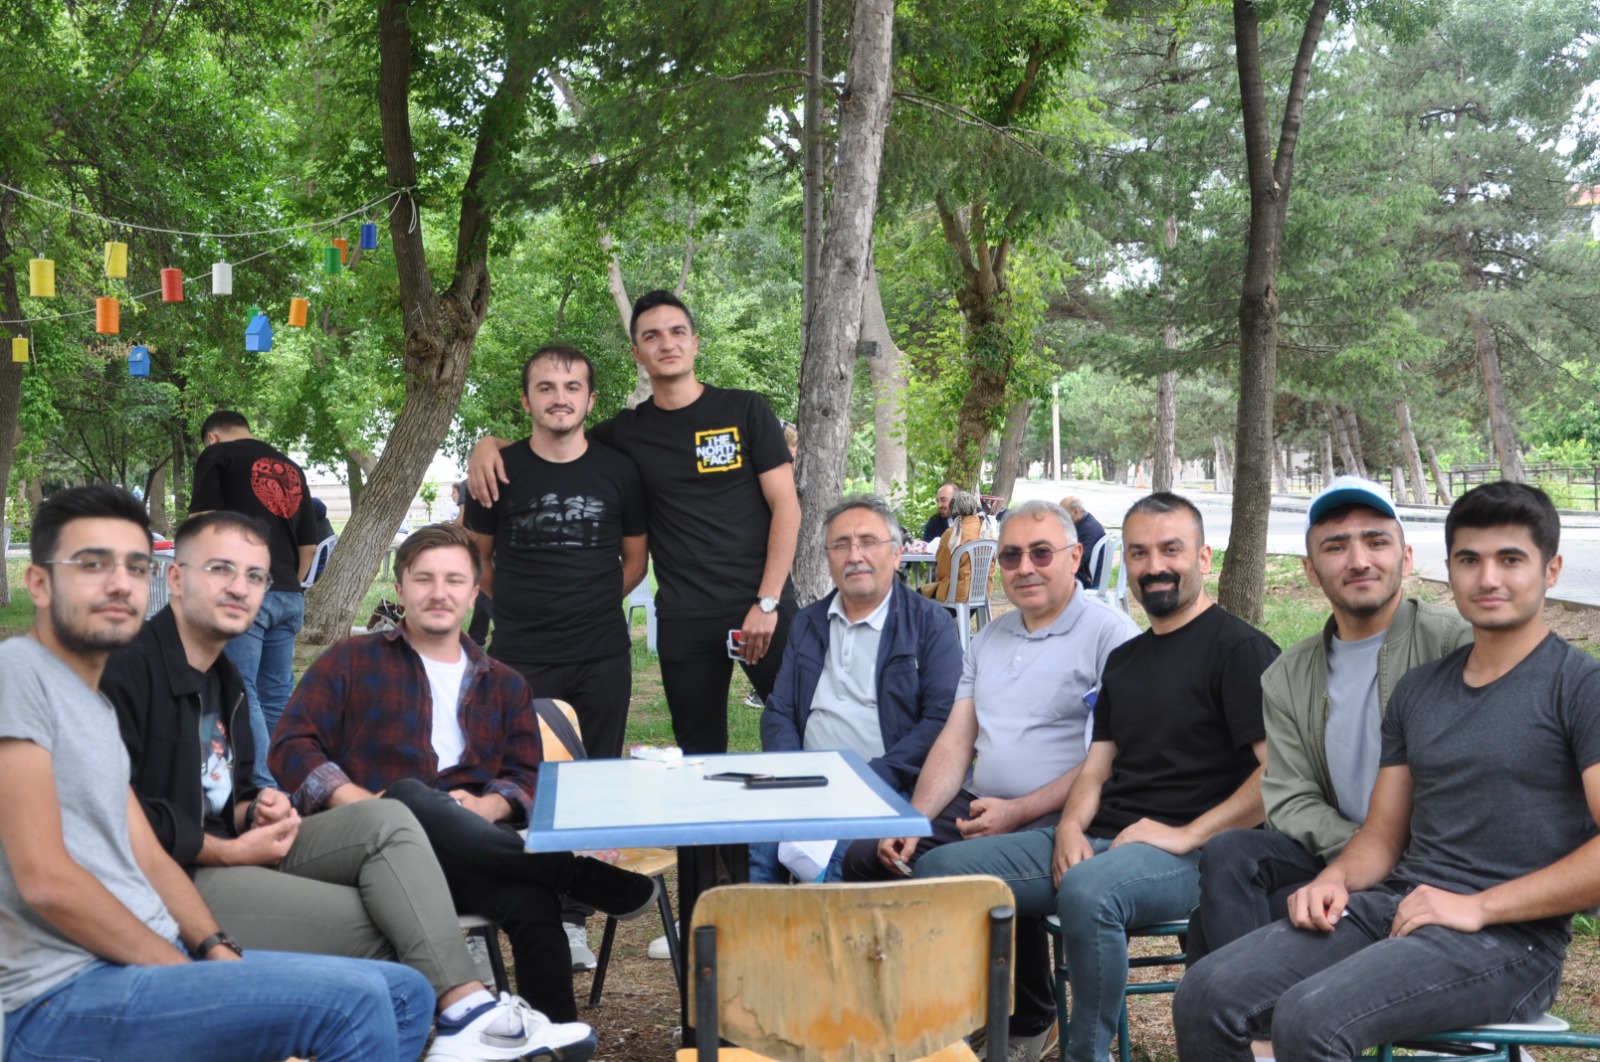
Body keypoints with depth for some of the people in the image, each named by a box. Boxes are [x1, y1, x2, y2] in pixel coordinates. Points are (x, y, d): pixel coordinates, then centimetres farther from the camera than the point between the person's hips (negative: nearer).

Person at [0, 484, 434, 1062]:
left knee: (405, 993, 5)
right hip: (63, 994, -9)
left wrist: (214, 949, -1)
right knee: (352, 999, -23)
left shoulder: (98, 705, 19)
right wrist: (185, 968, -12)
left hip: (149, 963, 9)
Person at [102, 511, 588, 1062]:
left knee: (386, 821, -13)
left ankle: (467, 1005, -24)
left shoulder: (222, 677, 17)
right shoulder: (128, 668, -14)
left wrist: (258, 811, 2)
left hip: (226, 850, 9)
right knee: (367, 920, -18)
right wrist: (233, 851, -15)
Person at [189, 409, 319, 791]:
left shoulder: (217, 455, 2)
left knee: (241, 694, -5)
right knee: (277, 696, 12)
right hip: (290, 596, 6)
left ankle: (263, 788, -11)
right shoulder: (292, 469, 20)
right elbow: (309, 545, 20)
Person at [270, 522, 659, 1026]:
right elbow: (292, 745, 4)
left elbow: (525, 777, 14)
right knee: (409, 799, -38)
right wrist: (362, 802, -13)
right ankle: (592, 878, -36)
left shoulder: (505, 685, 25)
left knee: (533, 901, -33)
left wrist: (485, 807, -10)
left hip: (467, 862, 2)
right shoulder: (350, 662, 15)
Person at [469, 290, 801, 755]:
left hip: (762, 607, -1)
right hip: (684, 620, 2)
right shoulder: (625, 433, 8)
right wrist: (488, 444, -1)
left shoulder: (745, 411, 2)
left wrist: (767, 602, -10)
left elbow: (785, 506, -1)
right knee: (700, 756, 6)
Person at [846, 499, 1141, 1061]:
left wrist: (1017, 812, -19)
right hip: (975, 807, 7)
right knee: (865, 859, -8)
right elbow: (955, 742, 13)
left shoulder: (1111, 635, -7)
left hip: (1054, 821, -7)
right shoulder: (989, 638, 17)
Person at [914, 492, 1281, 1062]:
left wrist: (1187, 835, -17)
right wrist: (1070, 825, -1)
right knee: (939, 869, -5)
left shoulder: (1239, 647, -5)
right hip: (1097, 841, 8)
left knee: (1087, 889, -39)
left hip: (1189, 854, -8)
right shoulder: (1124, 659, 20)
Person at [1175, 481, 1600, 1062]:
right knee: (1207, 992, -15)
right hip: (1393, 905, 6)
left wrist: (1479, 907, -16)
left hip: (1509, 935, -6)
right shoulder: (1418, 689, 18)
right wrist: (1336, 878, -2)